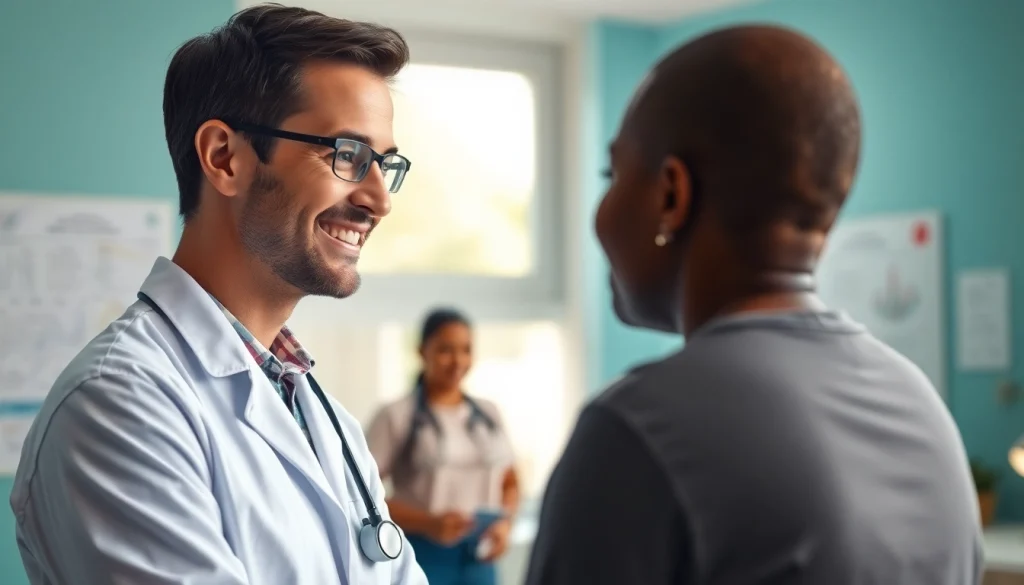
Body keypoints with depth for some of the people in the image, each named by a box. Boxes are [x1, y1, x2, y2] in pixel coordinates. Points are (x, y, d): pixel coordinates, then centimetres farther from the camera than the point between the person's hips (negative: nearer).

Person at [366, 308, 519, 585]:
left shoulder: (489, 414, 11)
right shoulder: (396, 416, -4)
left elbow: (509, 483, 21)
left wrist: (504, 523, -1)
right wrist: (428, 523, -19)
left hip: (477, 562, 5)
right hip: (421, 561, -5)